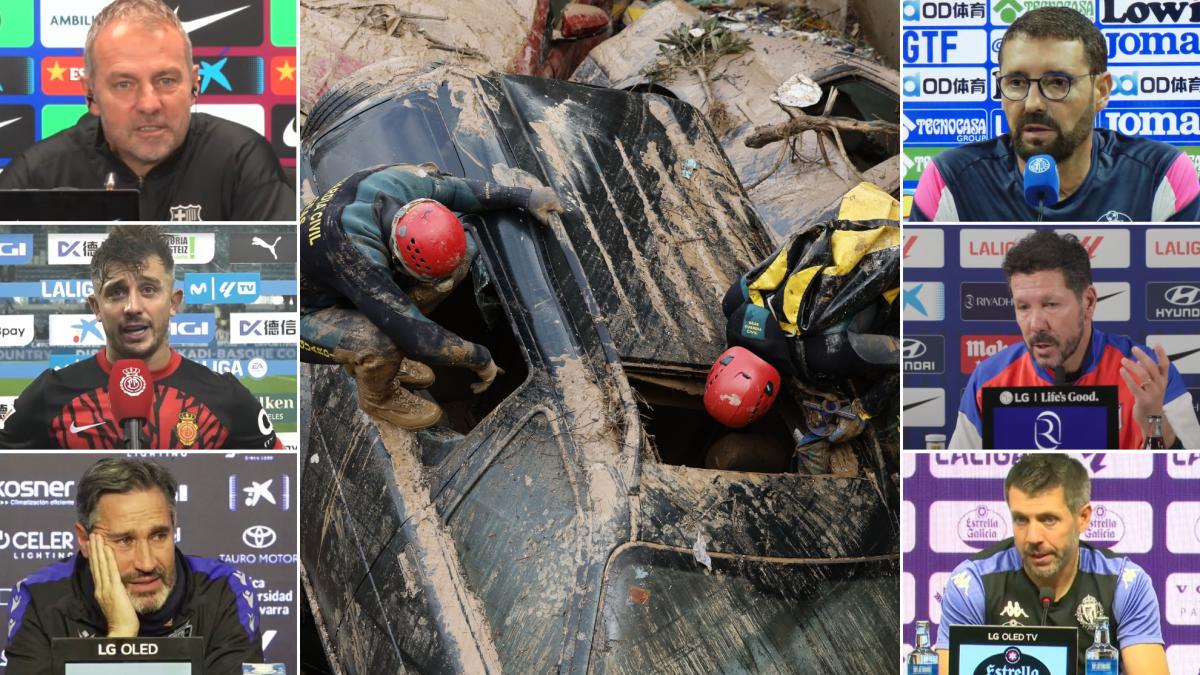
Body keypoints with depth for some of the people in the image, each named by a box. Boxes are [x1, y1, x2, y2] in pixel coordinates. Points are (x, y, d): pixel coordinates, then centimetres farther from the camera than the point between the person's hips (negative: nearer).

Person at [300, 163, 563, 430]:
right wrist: (480, 358, -25)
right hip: (307, 313, -7)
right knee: (382, 343, -38)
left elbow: (458, 190, -2)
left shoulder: (403, 180, -25)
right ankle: (378, 398, 0)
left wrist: (524, 196, -5)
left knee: (463, 254, -8)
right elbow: (418, 337, -38)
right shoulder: (357, 256, -43)